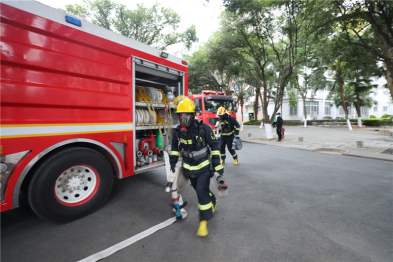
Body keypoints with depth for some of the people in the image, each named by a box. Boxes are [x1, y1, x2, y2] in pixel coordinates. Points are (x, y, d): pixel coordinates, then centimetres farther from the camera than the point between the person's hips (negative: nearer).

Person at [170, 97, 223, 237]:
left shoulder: (204, 128, -20)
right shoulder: (177, 131, -8)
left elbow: (214, 146, -11)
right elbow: (175, 147, 9)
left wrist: (218, 166, -11)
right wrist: (173, 162, 6)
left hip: (204, 167, -4)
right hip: (189, 168, 5)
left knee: (201, 191, -11)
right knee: (200, 190, 19)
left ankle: (204, 221, 9)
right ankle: (213, 202, 49)